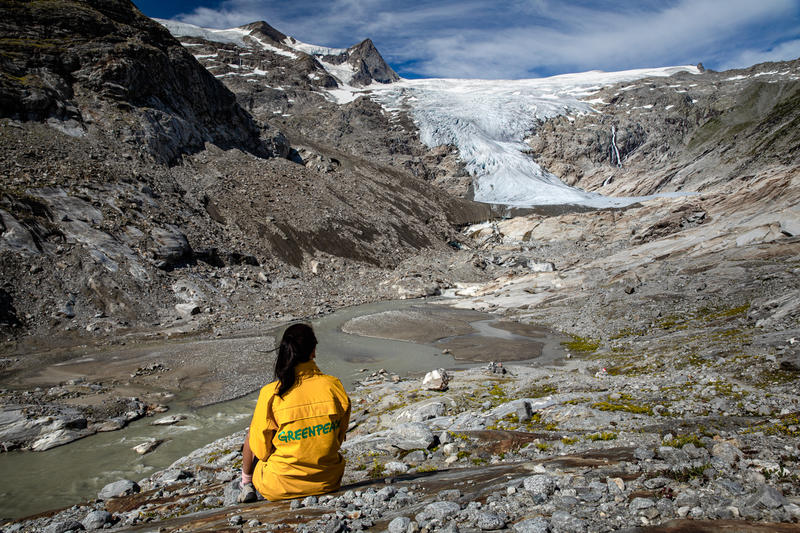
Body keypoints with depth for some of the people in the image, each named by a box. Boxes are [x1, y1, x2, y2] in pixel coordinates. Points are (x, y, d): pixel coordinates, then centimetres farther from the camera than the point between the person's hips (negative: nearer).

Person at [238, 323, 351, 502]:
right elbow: (339, 436, 1)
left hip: (280, 488, -2)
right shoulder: (334, 386, -13)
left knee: (251, 435, 24)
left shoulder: (271, 394, -19)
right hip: (328, 481, 2)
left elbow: (261, 450, -6)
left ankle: (246, 484, 41)